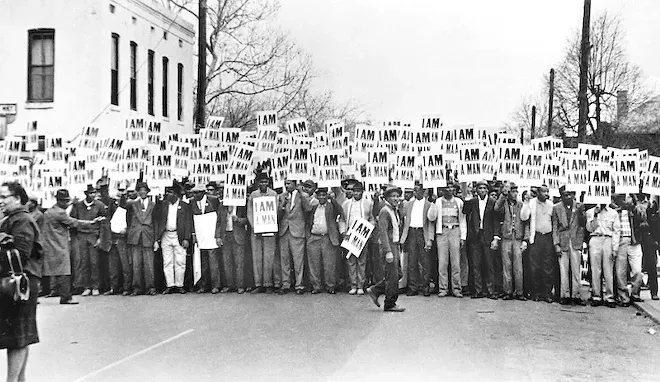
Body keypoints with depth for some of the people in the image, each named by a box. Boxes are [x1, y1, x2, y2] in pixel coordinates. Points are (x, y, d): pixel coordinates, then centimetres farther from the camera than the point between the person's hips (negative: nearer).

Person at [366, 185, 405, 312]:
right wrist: (388, 252, -24)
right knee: (392, 276, -5)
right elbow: (383, 233, -20)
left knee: (398, 274, 12)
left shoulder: (395, 210, 16)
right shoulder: (385, 211, -13)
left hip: (395, 245, 10)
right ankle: (390, 304, 4)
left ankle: (375, 290, 21)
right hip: (389, 246, -10)